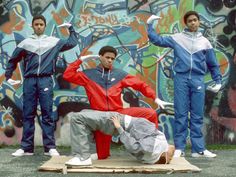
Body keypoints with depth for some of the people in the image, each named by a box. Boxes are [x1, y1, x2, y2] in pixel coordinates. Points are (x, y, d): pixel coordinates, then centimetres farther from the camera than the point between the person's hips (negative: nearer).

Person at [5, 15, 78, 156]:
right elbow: (13, 60, 18)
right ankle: (26, 147, 4)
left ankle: (50, 147, -3)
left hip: (45, 80, -1)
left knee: (47, 114, -4)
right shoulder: (25, 43, 12)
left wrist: (71, 28, 18)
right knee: (28, 114, 1)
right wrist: (8, 76, 12)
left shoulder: (54, 42, 11)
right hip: (29, 81, 1)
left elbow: (73, 42, 19)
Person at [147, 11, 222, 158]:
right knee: (181, 114, -2)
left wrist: (218, 81, 10)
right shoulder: (177, 38, 9)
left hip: (198, 80, 1)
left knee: (197, 116, 2)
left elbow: (213, 64, 16)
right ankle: (179, 148, 2)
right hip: (181, 79, -1)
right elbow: (157, 40, 7)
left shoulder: (204, 42, 13)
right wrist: (150, 25, 3)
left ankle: (199, 149, 5)